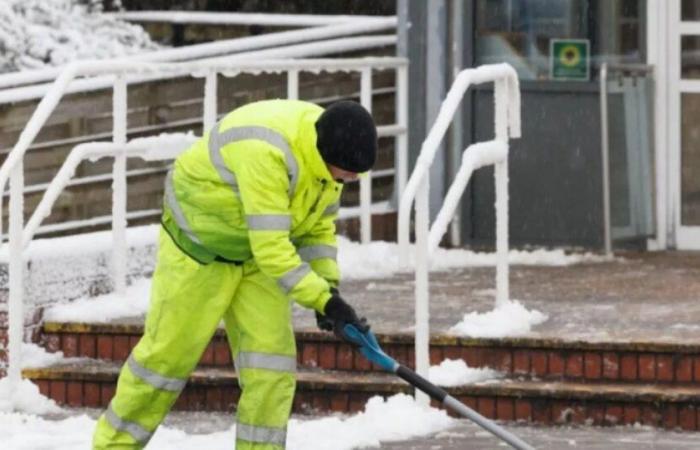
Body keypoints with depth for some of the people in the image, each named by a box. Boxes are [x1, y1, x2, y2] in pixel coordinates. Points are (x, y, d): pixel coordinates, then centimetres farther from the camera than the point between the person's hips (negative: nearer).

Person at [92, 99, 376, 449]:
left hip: (256, 255, 7)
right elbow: (270, 248, -39)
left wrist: (328, 287, -7)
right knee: (170, 351, 0)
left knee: (273, 356, -3)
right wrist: (322, 299, -35)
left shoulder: (327, 153, -12)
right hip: (198, 243, -7)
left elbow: (319, 226, 4)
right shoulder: (265, 152, -39)